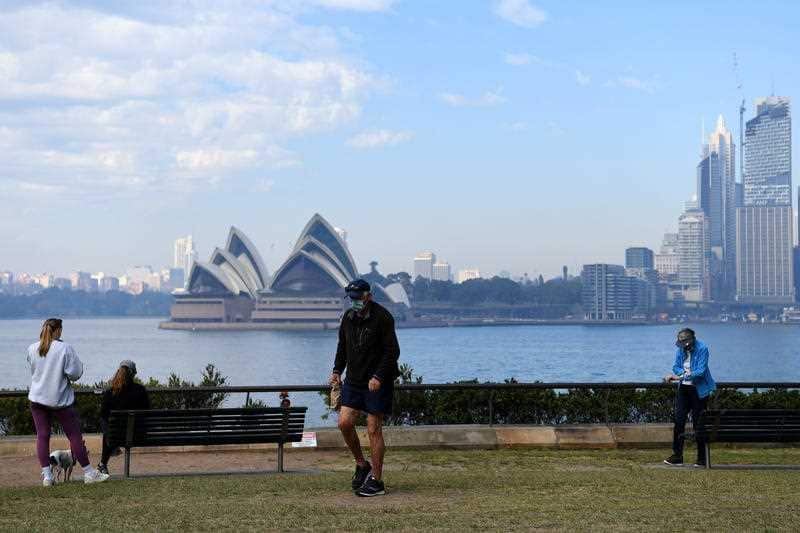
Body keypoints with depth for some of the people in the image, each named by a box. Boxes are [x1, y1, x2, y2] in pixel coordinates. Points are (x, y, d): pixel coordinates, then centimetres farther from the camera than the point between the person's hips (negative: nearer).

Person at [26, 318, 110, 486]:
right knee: (75, 435, 3)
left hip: (37, 399, 4)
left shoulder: (32, 349, 1)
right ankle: (89, 473, 8)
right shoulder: (65, 349, -13)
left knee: (42, 436, 7)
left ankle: (46, 475, 3)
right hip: (60, 400, -3)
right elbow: (75, 373, -13)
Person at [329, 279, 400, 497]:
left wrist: (378, 376, -22)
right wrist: (337, 370, 8)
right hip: (354, 380, 6)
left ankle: (376, 481, 4)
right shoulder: (348, 317, 8)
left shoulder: (382, 317, -12)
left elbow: (392, 351, -14)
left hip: (378, 383, -6)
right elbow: (343, 347, 21)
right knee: (344, 423, -3)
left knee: (374, 430, -4)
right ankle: (362, 465, 18)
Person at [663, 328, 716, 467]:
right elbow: (676, 367, 6)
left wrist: (680, 377, -28)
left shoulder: (702, 349, -15)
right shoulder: (680, 349, 3)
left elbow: (700, 371, -22)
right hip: (683, 389, 5)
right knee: (679, 420, 0)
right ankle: (677, 455, 5)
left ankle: (702, 458, 6)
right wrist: (684, 372, -17)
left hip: (699, 390, -5)